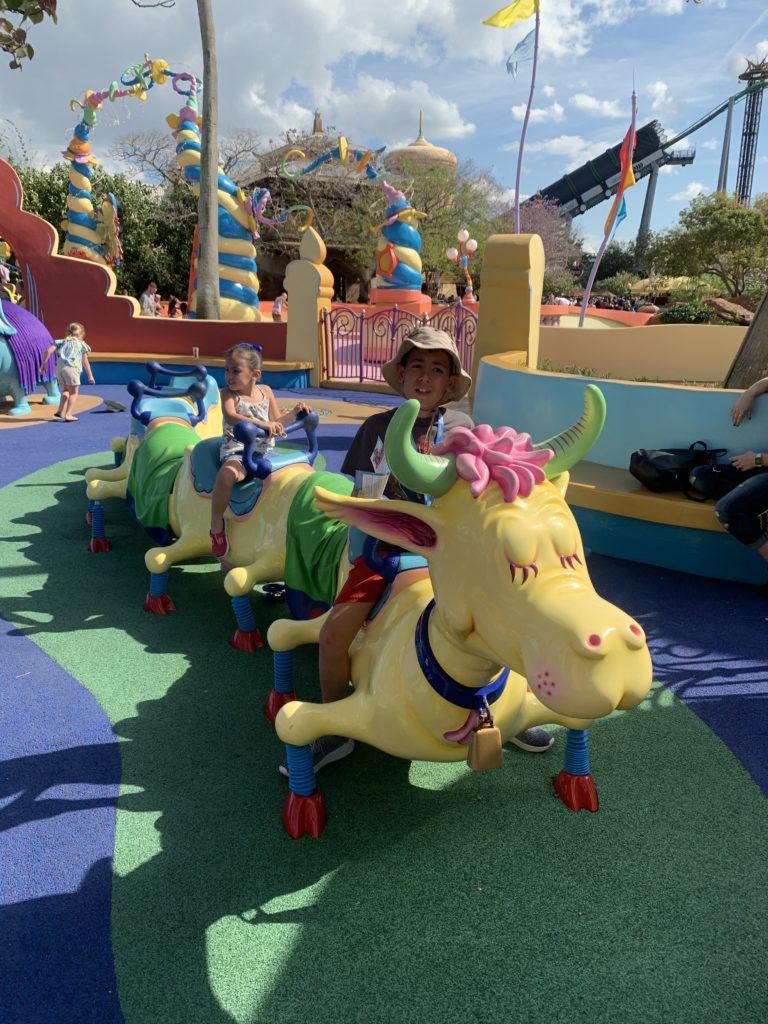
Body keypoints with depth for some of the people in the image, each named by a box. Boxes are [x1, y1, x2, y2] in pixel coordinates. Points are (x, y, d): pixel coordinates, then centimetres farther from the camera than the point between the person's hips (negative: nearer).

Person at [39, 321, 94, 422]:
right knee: (73, 392, 5)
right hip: (71, 367, -4)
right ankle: (68, 415, -4)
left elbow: (48, 351, 9)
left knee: (66, 390, 24)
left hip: (59, 367, 5)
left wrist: (42, 365, 14)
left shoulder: (62, 341, 21)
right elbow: (85, 362, 10)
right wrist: (90, 376, 15)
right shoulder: (81, 344, 13)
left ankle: (60, 411, 19)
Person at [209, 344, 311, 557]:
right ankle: (216, 524, -17)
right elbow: (231, 417, -26)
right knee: (226, 474, -38)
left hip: (265, 450, 6)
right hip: (237, 451, -6)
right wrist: (262, 424, -40)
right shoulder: (228, 394, -5)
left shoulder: (265, 391, 10)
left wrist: (294, 413, 1)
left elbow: (276, 421, 19)